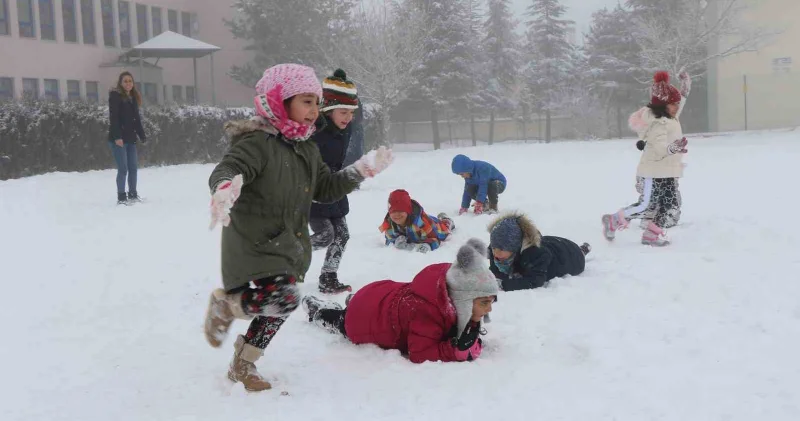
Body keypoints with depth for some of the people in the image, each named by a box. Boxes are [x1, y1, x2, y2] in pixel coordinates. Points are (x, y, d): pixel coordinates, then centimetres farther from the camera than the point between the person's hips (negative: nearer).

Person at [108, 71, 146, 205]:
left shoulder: (134, 97, 16)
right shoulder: (115, 96, -6)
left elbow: (137, 119, 18)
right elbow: (113, 118, -15)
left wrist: (142, 136, 11)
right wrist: (117, 137, -23)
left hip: (130, 138, 7)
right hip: (118, 138, -7)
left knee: (133, 167, 8)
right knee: (123, 169, -8)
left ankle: (133, 195, 18)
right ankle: (121, 197, -1)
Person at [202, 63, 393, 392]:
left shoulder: (306, 150, 11)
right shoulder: (256, 142, -17)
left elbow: (326, 189, 18)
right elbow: (225, 170, -31)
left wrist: (362, 170, 10)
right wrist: (226, 187, -55)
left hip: (289, 246, 9)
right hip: (254, 244, -9)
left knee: (277, 308, 14)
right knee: (284, 300, -25)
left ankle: (243, 365, 35)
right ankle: (224, 302, 4)